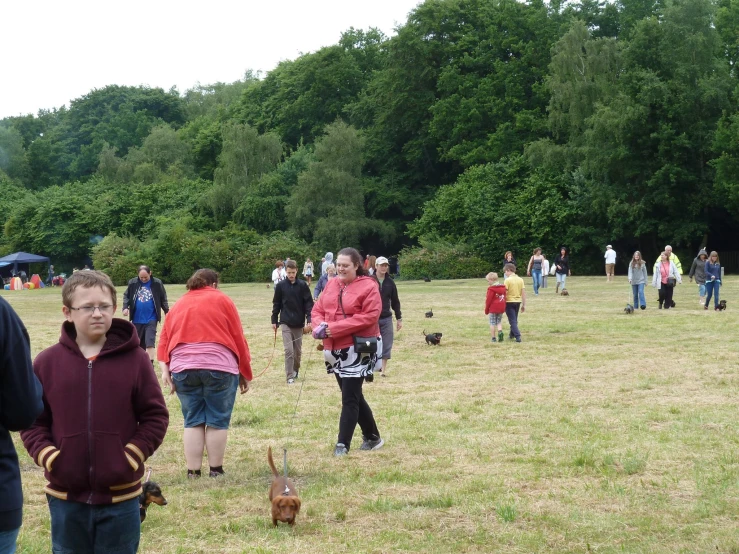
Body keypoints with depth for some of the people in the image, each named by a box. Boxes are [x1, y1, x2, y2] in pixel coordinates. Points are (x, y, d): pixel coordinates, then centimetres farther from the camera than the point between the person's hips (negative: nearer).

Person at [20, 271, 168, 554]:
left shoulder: (134, 359, -4)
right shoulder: (47, 362, -1)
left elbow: (155, 416, 0)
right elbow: (32, 420, 5)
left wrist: (132, 457, -11)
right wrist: (47, 456, -10)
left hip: (120, 496, -1)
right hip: (65, 498, 1)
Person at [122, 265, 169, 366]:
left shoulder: (157, 283, -4)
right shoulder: (133, 283, -1)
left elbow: (163, 299, 3)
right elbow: (126, 296, 8)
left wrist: (167, 312, -5)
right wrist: (125, 307, -9)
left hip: (151, 319, -2)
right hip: (137, 319, 3)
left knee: (150, 343, -10)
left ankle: (150, 365, -8)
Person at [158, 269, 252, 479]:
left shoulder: (178, 305, 19)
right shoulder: (222, 300, 9)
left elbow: (164, 340, 8)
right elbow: (238, 338, 6)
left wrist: (165, 369, 1)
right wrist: (245, 372, 11)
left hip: (183, 368, 3)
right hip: (219, 367, -3)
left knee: (193, 422, 9)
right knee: (217, 421, 5)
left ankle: (193, 472, 8)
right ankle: (216, 470, 8)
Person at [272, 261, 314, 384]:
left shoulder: (303, 285, -3)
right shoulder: (281, 285, -1)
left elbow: (309, 303, -4)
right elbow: (276, 304, 6)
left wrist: (309, 321, -12)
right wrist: (274, 320, 6)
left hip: (299, 323, 1)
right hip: (285, 323, -1)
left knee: (298, 351, 10)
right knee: (288, 350, -9)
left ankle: (296, 371, 31)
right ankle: (290, 376, -4)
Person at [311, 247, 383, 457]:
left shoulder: (368, 286, -11)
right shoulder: (331, 285, 10)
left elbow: (369, 317, -20)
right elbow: (318, 310, 12)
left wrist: (334, 328, -22)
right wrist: (319, 326, -13)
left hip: (358, 349, -7)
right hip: (335, 349, 8)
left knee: (349, 398, -7)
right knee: (353, 396, 15)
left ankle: (343, 445, -4)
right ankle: (372, 437, 29)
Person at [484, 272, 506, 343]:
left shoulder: (491, 289, -14)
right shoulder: (503, 288, 7)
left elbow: (488, 300, -13)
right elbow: (504, 298, 10)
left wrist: (486, 310, -2)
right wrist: (503, 308, 16)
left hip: (493, 309, -6)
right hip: (501, 309, 6)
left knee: (492, 323, 3)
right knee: (499, 322, 16)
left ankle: (493, 338, 4)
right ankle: (500, 331, -10)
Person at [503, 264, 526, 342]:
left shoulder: (508, 280, -13)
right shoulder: (520, 280, 3)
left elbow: (505, 293, -15)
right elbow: (523, 293, 3)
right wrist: (524, 305, 8)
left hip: (509, 302, -6)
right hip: (518, 301, 6)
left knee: (512, 320, -3)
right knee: (514, 319, 21)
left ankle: (518, 336, -15)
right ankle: (512, 334, 37)